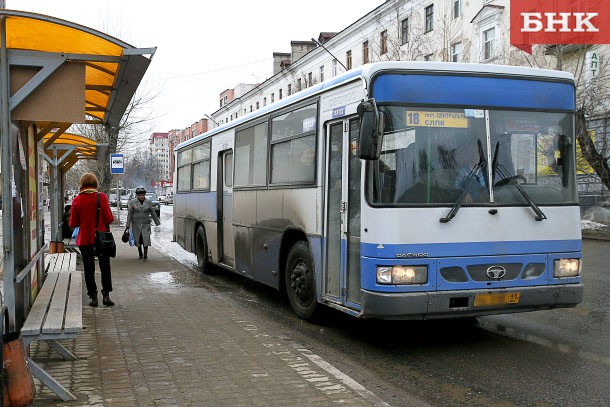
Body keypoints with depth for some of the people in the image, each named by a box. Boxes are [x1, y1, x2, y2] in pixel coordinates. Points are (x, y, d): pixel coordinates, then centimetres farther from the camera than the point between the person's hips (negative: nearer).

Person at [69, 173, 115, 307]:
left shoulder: (77, 200, -4)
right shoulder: (102, 197, -8)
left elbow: (73, 223, -3)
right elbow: (109, 218, -12)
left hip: (85, 239, 1)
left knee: (89, 269, 9)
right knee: (105, 267, 10)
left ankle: (93, 297, 10)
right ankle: (106, 295, 4)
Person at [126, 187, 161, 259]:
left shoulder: (148, 202, 0)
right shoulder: (132, 202, -1)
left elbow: (153, 213, 8)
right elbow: (129, 214, 1)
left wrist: (157, 222, 11)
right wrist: (128, 225, -2)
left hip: (146, 224, 0)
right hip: (136, 224, 0)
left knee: (146, 238, -12)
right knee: (138, 239, 5)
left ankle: (145, 253, -7)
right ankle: (140, 253, 21)